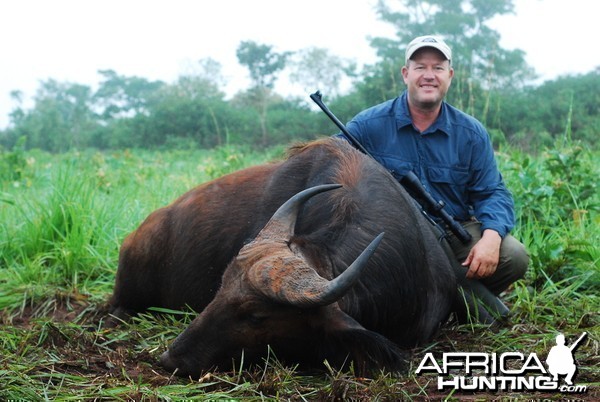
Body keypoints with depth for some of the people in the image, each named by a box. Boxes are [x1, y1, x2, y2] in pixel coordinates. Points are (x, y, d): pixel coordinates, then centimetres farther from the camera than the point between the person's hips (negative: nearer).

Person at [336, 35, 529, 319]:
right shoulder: (369, 125, -3)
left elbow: (492, 193, 2)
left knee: (513, 256, -20)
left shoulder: (471, 133, 5)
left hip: (455, 234, 2)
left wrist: (491, 237, -20)